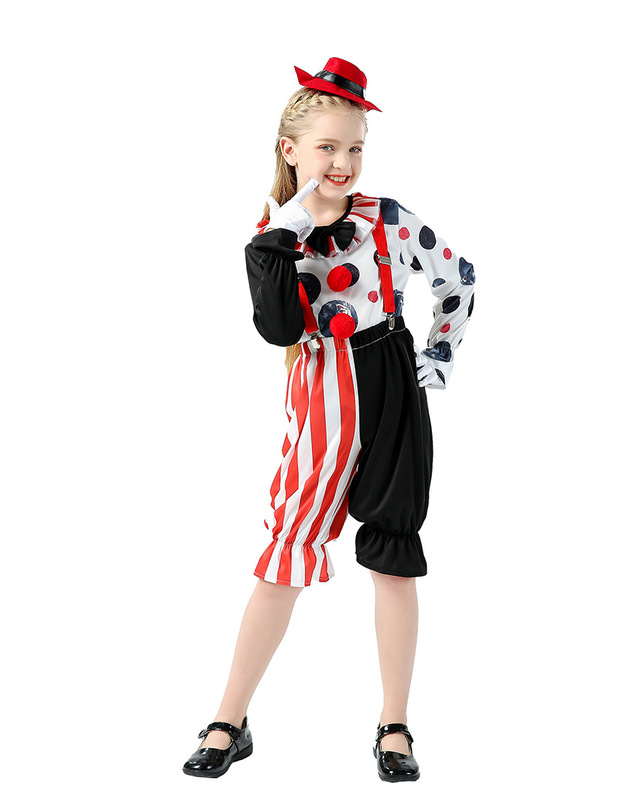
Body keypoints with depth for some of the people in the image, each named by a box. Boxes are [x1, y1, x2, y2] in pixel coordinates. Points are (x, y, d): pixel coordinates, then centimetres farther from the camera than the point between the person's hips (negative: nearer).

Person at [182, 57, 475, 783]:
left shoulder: (387, 219, -3)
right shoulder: (273, 234, -1)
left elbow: (458, 280, 9)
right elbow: (282, 331, -15)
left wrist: (439, 358, 5)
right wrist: (278, 240, -21)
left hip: (391, 397, -1)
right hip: (321, 403, 1)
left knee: (391, 556, 6)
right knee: (282, 557, 2)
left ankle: (394, 726, 18)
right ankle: (230, 724, 13)